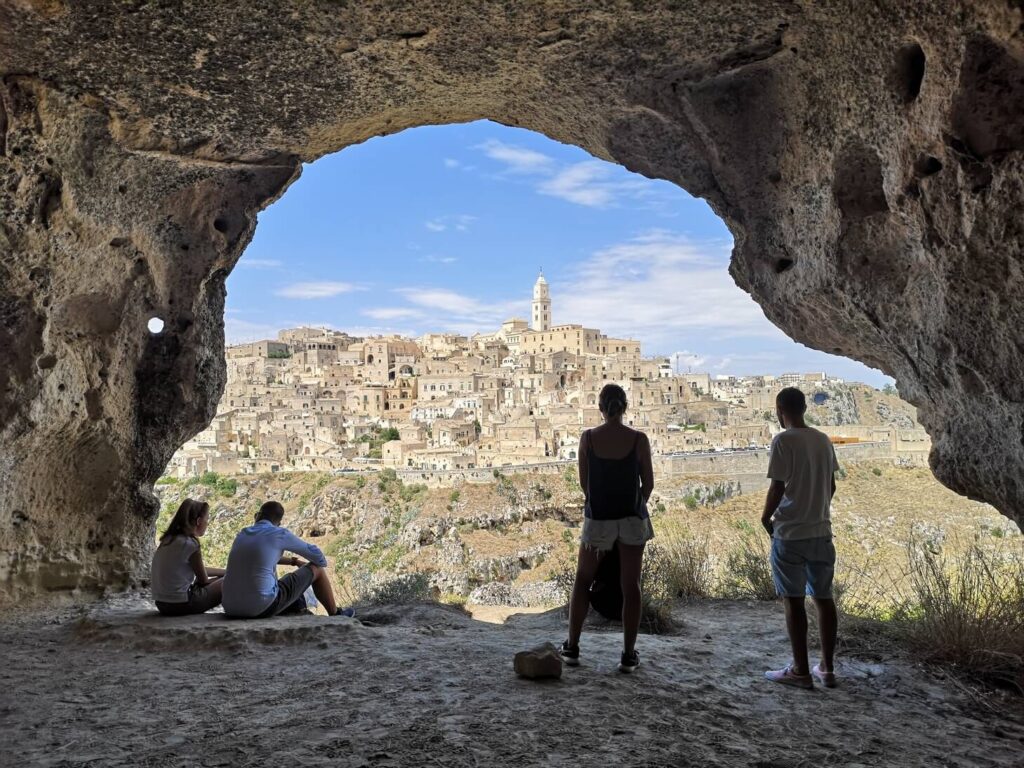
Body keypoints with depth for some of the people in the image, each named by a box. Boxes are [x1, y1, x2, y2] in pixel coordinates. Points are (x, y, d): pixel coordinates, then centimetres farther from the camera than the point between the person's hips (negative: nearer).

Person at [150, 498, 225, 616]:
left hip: (161, 604, 9)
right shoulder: (190, 544, -17)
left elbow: (200, 571, 16)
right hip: (180, 605, -9)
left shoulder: (169, 539, 8)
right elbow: (203, 580, -4)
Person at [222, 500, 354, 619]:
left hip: (232, 610, 6)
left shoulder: (242, 534, 17)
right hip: (262, 607, -6)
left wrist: (295, 561, 47)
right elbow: (315, 553, 12)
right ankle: (335, 614, 33)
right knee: (316, 569, 15)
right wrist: (322, 563, 36)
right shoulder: (280, 533, -1)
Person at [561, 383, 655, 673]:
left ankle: (572, 647, 18)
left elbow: (584, 481, -1)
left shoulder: (588, 437, -9)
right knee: (631, 586, 8)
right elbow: (648, 483, -2)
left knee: (582, 580, 16)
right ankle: (628, 655, 11)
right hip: (632, 518, 0)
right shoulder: (639, 439, -10)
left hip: (598, 518, 0)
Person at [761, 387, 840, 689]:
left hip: (790, 534, -6)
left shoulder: (783, 440, -14)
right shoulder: (823, 440, 7)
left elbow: (778, 487, -15)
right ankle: (827, 668, 19)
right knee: (824, 598, 12)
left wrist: (766, 518, 1)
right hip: (821, 531, 6)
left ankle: (800, 670, 7)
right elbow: (831, 486, 12)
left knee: (793, 600, 2)